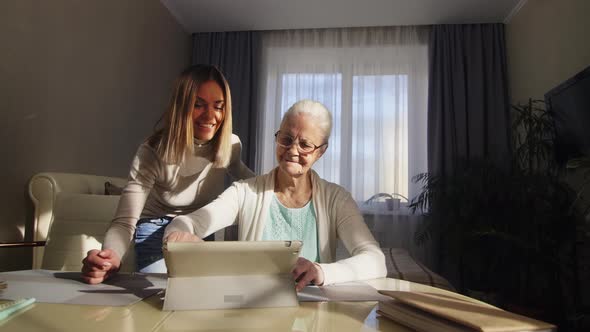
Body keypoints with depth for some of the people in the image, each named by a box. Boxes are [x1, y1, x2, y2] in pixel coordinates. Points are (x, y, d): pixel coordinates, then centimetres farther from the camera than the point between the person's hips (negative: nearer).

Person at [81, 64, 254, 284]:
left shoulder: (230, 145, -15)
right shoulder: (153, 152, -25)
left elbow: (239, 171, 11)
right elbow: (125, 221, -31)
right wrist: (111, 257, -52)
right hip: (158, 231, -3)